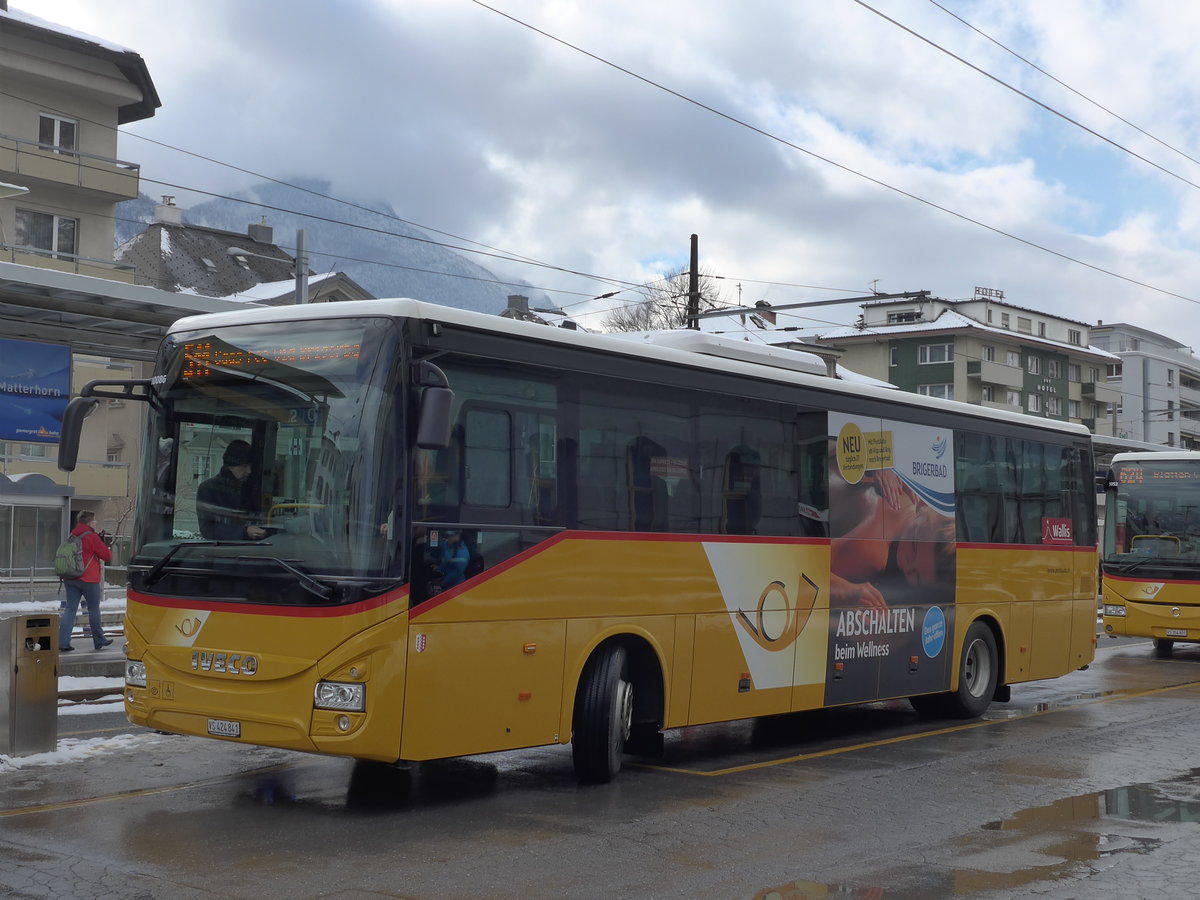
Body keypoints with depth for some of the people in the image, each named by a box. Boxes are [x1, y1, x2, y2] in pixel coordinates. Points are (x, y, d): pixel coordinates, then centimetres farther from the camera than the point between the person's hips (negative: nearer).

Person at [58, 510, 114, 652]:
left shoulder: (72, 536, 11)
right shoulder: (91, 537, -11)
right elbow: (106, 556, -7)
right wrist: (109, 548, 15)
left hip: (70, 579, 6)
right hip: (88, 579, -6)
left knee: (70, 609, 3)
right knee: (94, 609, 7)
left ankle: (63, 642, -7)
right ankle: (99, 641, 19)